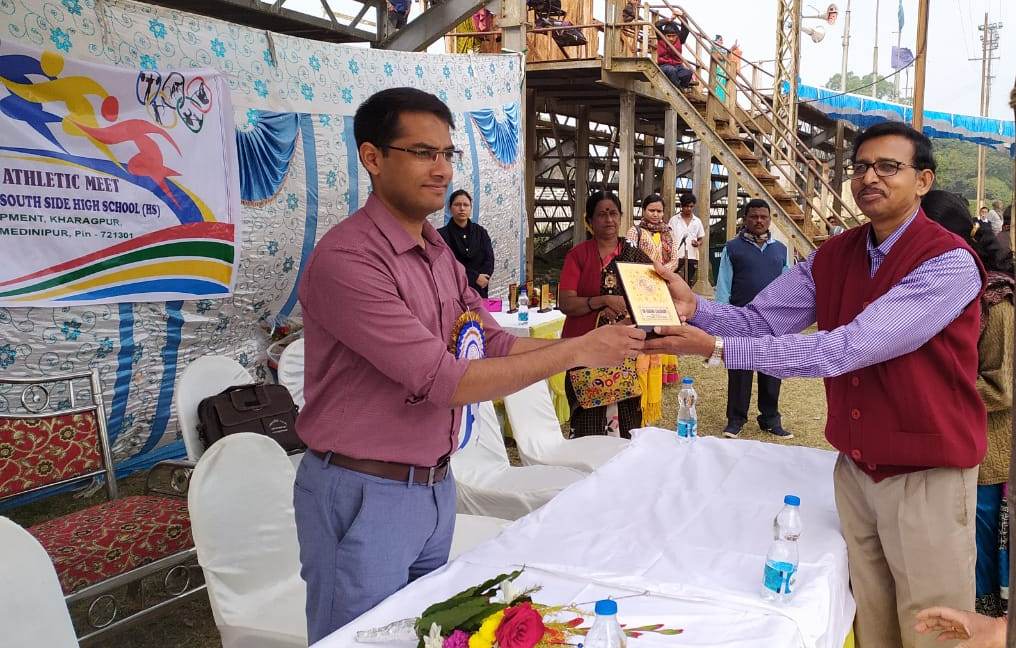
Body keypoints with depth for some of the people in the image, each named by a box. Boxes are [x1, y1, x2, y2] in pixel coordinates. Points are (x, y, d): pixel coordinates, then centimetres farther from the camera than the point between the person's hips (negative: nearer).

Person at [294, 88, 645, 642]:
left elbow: (494, 343, 7)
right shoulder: (347, 258, -22)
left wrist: (594, 346, -7)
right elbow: (443, 380, -26)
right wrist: (576, 352, -23)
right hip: (364, 495, -8)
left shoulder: (438, 254, 7)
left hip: (435, 486, 8)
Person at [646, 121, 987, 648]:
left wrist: (717, 347, -33)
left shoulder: (949, 263, -19)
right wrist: (694, 307, -24)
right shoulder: (831, 257, 4)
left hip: (928, 475, -5)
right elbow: (759, 320, -3)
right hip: (855, 467, 6)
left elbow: (848, 348, -29)